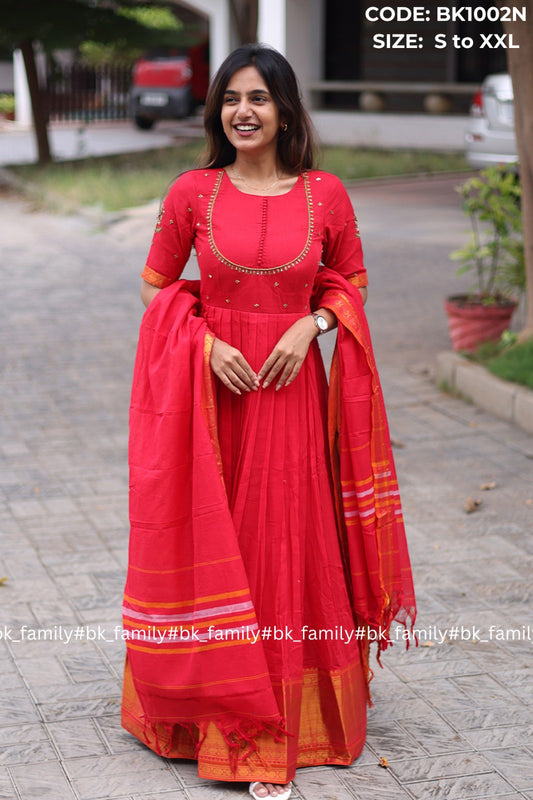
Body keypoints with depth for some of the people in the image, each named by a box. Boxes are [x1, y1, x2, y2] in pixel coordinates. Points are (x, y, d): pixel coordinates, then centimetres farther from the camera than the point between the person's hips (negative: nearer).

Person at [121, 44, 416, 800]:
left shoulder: (325, 194, 0)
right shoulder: (193, 192, 0)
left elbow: (350, 282, 11)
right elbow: (157, 287, 7)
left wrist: (309, 325, -8)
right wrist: (207, 343, -10)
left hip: (292, 388, 0)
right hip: (211, 388, 0)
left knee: (289, 543, 4)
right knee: (212, 544, 6)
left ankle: (289, 718, 17)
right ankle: (220, 713, 21)